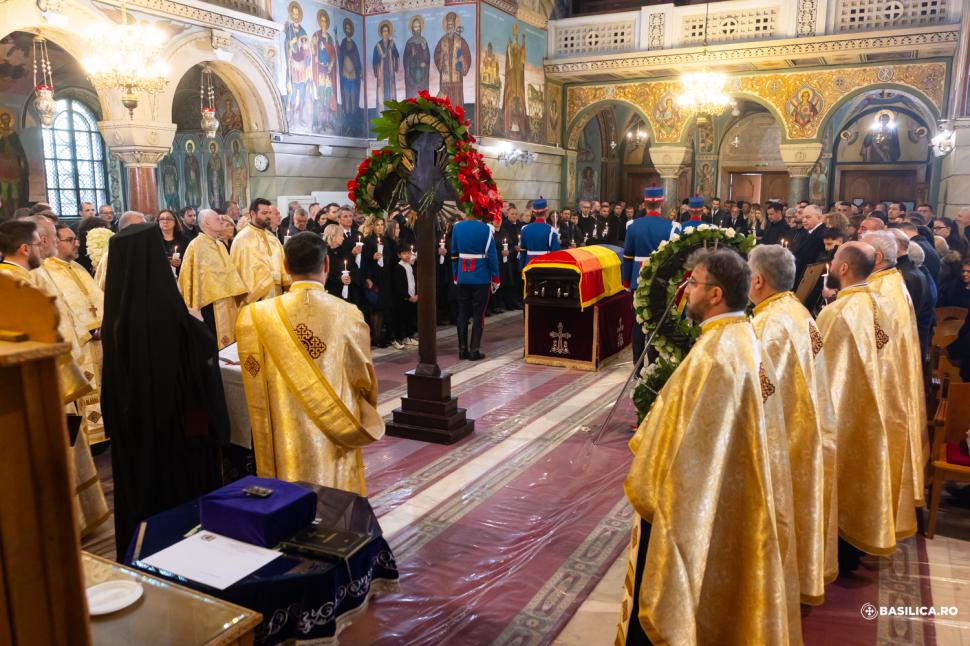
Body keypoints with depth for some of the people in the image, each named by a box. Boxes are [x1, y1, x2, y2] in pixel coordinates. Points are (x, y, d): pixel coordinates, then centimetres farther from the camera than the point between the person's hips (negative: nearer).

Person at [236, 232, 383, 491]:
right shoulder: (348, 314, -10)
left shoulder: (258, 316, -9)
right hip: (336, 438, 0)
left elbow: (255, 378, 0)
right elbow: (364, 378, 0)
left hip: (286, 438, 1)